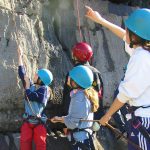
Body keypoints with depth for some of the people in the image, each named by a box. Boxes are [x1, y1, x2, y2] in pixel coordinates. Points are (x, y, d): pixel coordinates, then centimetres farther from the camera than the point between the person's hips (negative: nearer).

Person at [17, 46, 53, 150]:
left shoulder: (44, 89, -10)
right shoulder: (31, 86, 7)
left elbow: (31, 97, -21)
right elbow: (22, 73, 8)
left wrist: (27, 84, -12)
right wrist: (20, 56, 9)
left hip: (39, 121, -5)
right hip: (27, 120, 5)